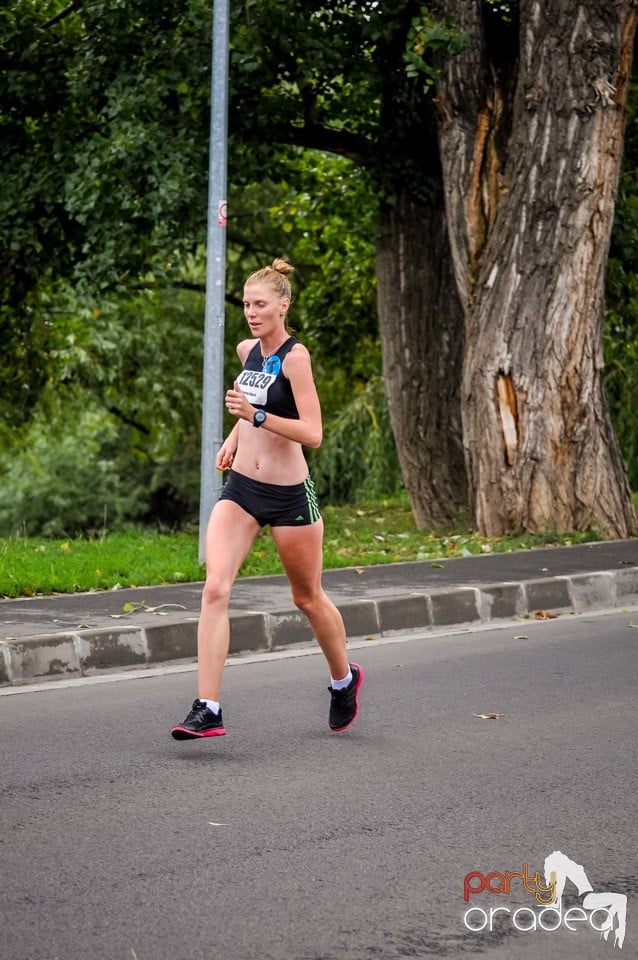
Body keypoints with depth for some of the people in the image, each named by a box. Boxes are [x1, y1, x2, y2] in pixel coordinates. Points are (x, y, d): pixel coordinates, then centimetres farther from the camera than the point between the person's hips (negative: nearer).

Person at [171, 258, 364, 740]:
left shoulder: (295, 356, -15)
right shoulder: (247, 350, 6)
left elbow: (312, 433, -21)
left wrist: (256, 415, -30)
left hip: (289, 494, -5)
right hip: (240, 488, 5)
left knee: (308, 597, 13)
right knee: (215, 590, -13)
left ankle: (344, 679, 40)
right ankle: (207, 709, -16)